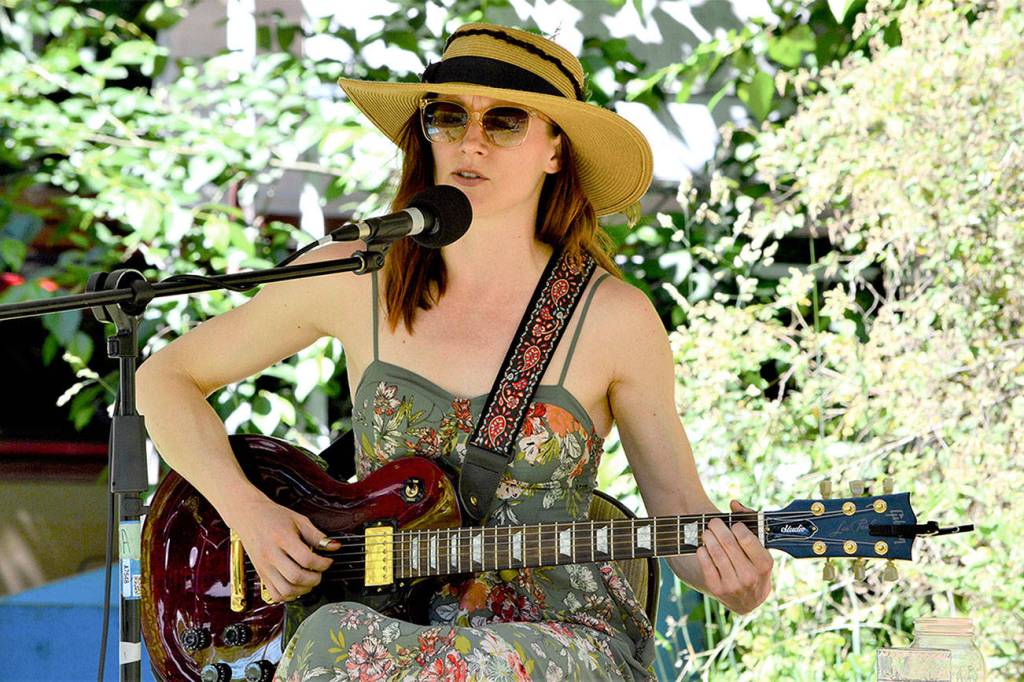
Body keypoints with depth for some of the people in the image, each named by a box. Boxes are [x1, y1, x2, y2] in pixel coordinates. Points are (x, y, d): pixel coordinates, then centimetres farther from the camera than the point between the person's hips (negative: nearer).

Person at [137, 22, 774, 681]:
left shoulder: (616, 319, -3)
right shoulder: (352, 281, 2)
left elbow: (678, 504, 7)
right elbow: (167, 377, 12)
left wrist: (730, 580, -15)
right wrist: (248, 511, -2)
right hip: (386, 621, 3)